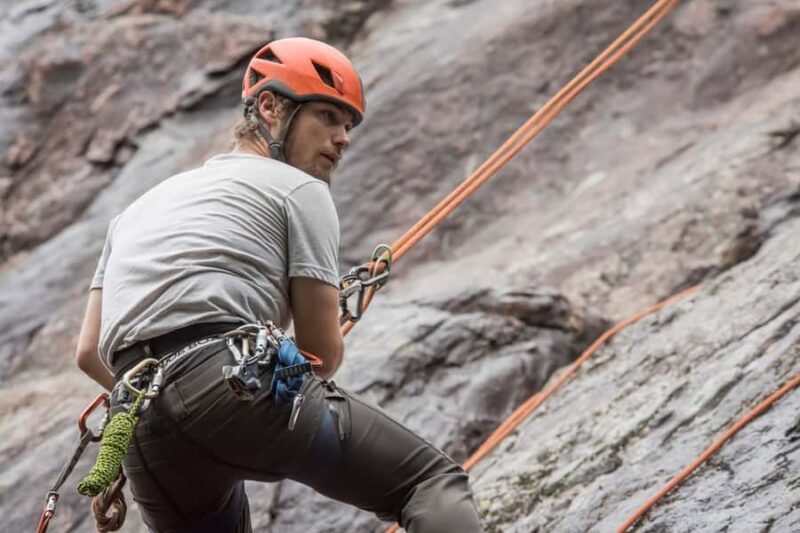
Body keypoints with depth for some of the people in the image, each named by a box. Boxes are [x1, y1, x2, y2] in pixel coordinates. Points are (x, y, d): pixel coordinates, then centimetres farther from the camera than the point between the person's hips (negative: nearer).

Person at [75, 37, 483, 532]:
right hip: (238, 389, -6)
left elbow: (90, 352, 27)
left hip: (146, 436, 6)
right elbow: (324, 352, 10)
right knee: (432, 480, 1)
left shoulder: (141, 206, 33)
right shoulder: (300, 189, 13)